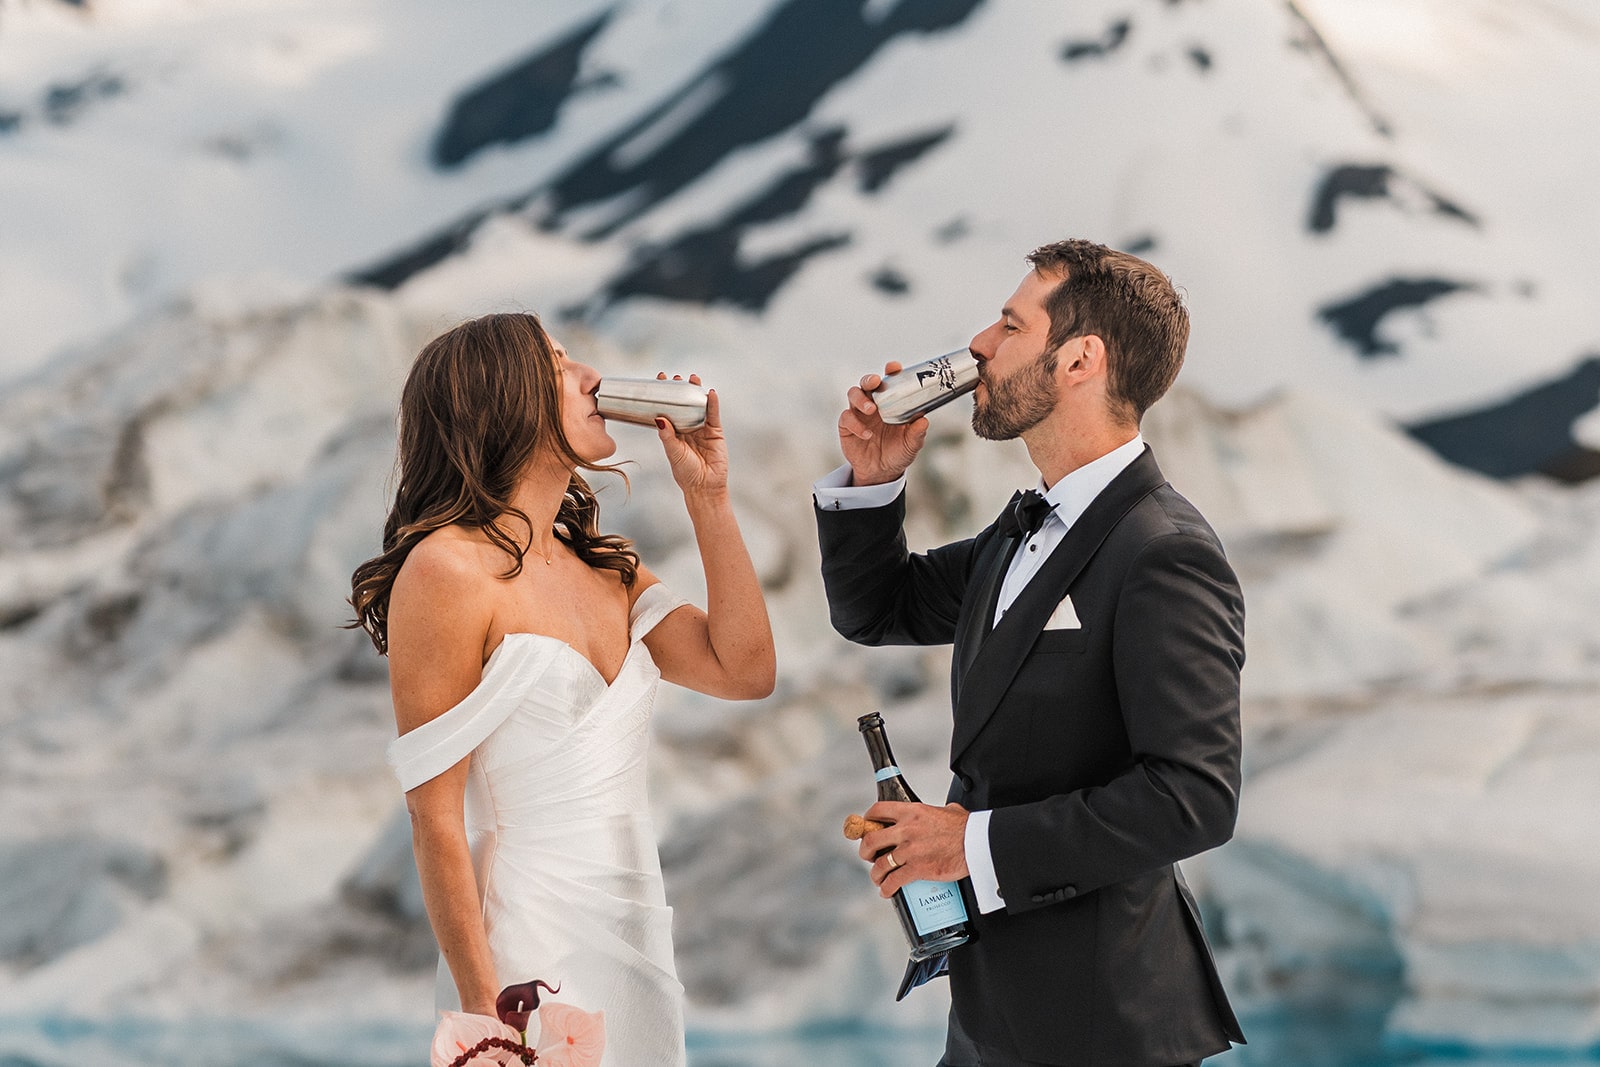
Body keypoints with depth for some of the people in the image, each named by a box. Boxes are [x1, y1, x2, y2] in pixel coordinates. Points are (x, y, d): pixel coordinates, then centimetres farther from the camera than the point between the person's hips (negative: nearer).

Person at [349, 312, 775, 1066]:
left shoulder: (605, 567, 14)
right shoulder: (448, 567, -10)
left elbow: (743, 670, 4)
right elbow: (435, 819, -12)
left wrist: (706, 496, 5)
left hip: (636, 940, 7)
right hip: (531, 953, -7)